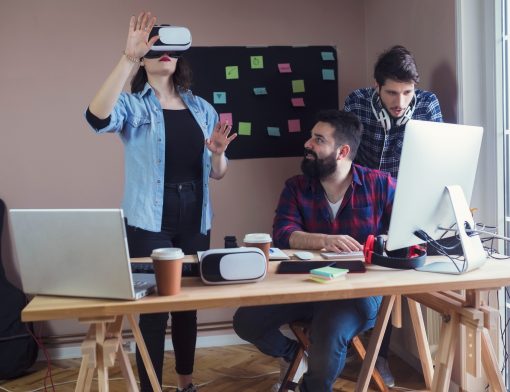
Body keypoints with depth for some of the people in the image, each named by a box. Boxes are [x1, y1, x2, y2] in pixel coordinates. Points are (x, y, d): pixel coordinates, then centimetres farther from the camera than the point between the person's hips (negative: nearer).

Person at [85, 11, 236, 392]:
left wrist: (217, 152, -12)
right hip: (149, 222, -4)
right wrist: (128, 56, -32)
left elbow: (217, 174, 12)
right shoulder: (132, 104, -2)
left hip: (194, 220, 4)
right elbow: (98, 118, -27)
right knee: (153, 307, -1)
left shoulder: (201, 108, 10)